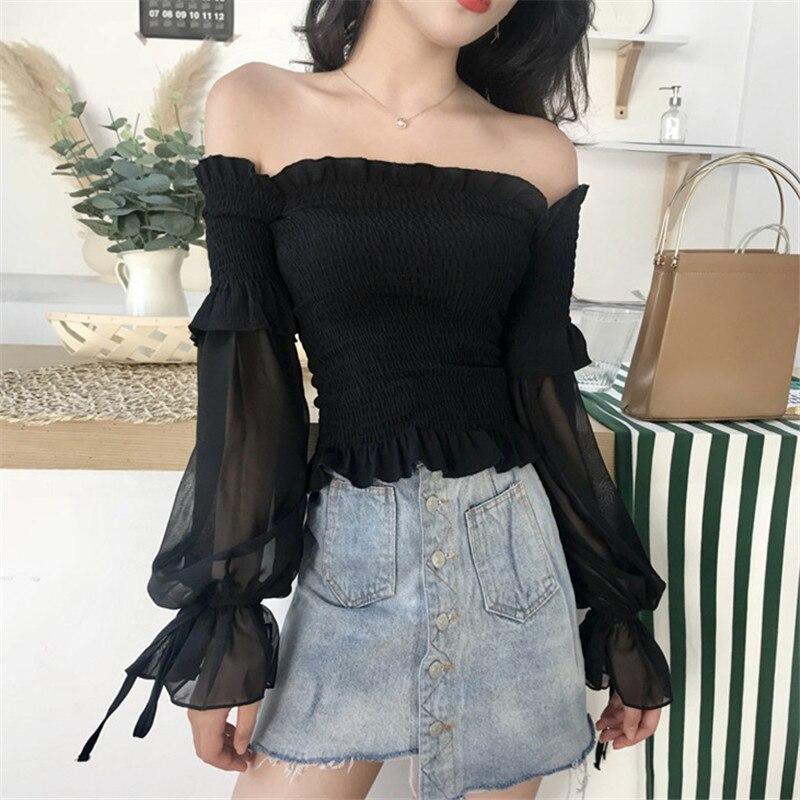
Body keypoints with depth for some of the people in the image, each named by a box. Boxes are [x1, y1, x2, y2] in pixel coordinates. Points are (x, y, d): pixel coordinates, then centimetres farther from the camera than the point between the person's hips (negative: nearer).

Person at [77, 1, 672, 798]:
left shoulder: (540, 154, 4)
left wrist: (619, 611, 8)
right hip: (347, 545, -1)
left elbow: (545, 389, 4)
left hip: (509, 546, 2)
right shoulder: (256, 108, 0)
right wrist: (222, 616, -3)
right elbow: (243, 381, -4)